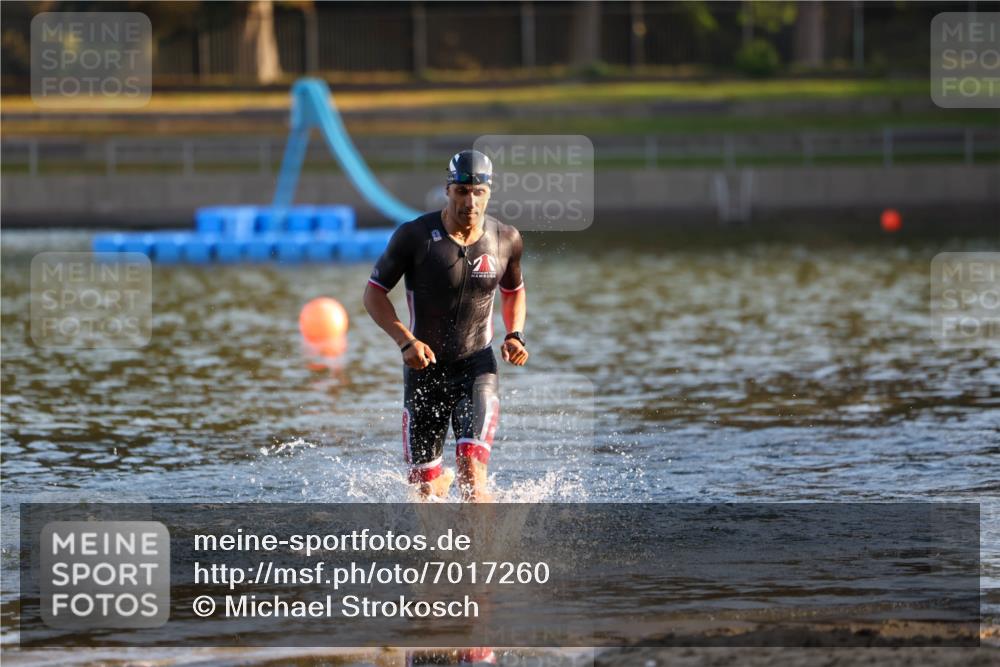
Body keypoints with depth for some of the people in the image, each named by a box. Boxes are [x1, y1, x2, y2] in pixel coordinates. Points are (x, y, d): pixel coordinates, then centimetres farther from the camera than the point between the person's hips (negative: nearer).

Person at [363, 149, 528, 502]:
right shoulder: (414, 236, -13)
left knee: (472, 474, -22)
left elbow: (514, 291, 17)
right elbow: (374, 292, -6)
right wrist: (406, 341, -20)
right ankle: (440, 480, 47)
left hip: (476, 365, 0)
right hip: (425, 367, 0)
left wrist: (515, 335, -2)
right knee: (425, 486, 10)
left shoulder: (506, 240, -3)